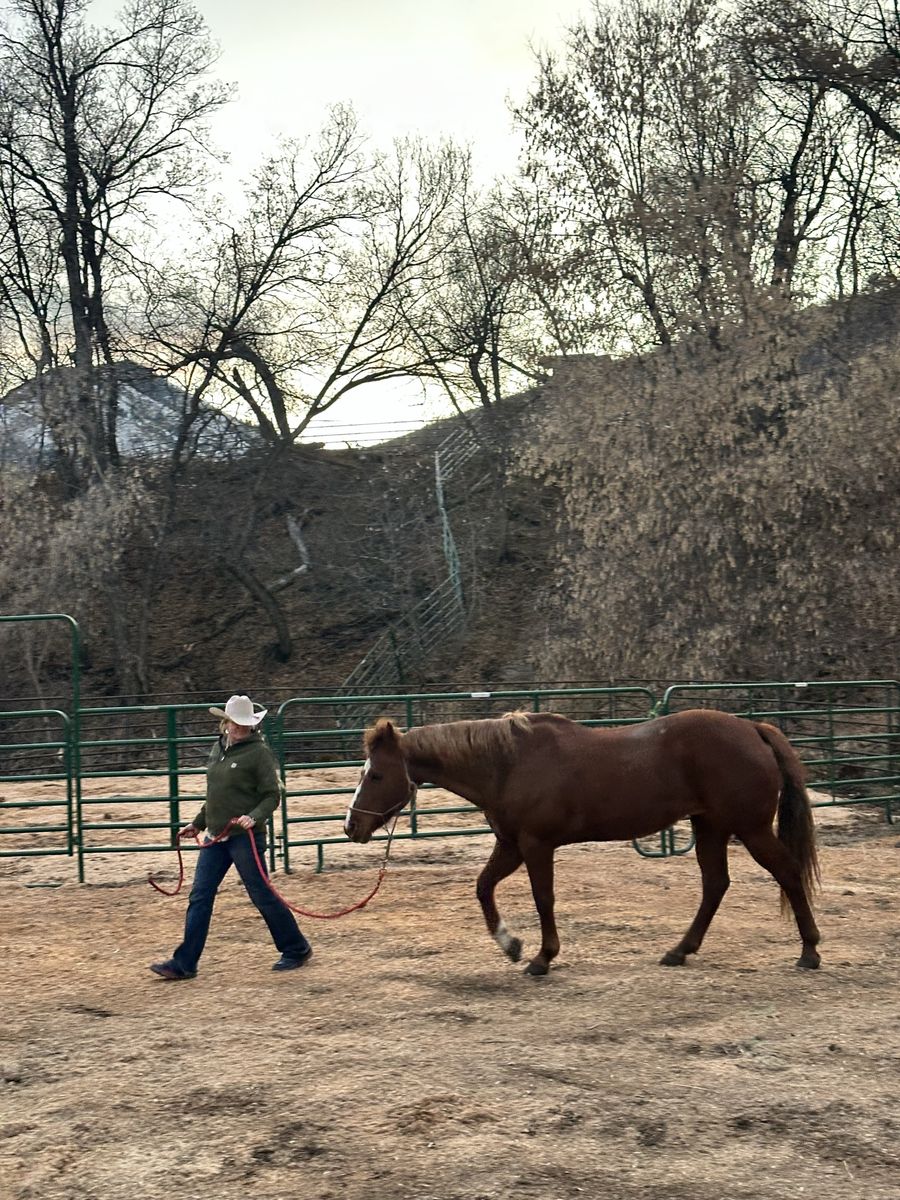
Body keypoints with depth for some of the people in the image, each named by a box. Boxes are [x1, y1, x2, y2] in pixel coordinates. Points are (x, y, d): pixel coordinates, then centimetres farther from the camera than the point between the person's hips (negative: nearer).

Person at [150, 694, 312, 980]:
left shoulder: (258, 752, -11)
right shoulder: (218, 749, 11)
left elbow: (272, 796, -11)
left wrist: (254, 817, -27)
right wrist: (197, 824, 23)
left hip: (244, 837, -7)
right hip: (216, 835, 7)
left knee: (261, 895, 1)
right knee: (199, 897, 4)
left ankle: (296, 949, 19)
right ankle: (184, 964, 7)